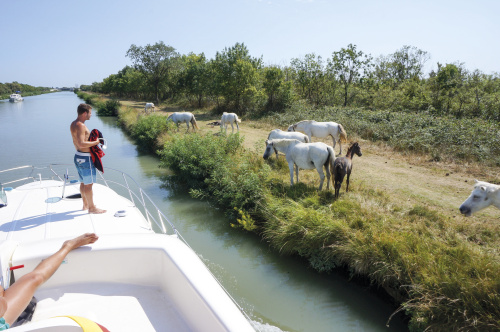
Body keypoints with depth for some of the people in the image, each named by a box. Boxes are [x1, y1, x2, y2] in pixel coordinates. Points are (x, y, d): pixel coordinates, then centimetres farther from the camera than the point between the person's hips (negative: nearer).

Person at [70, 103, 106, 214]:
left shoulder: (73, 124, 13)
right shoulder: (80, 125, -20)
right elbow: (81, 144, -28)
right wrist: (96, 142, -17)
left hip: (78, 156, 10)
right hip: (85, 158, -10)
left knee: (83, 183, 19)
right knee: (88, 184, -1)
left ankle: (85, 205, 30)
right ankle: (92, 208, 7)